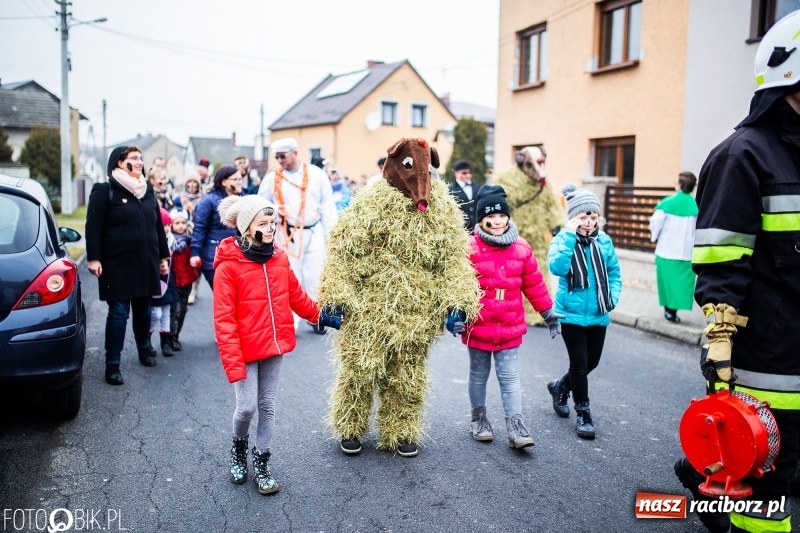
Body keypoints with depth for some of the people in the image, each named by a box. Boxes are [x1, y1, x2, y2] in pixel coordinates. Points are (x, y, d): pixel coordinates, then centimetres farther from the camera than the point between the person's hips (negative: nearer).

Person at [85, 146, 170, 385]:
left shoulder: (148, 191, 14)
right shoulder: (105, 190, -3)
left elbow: (158, 226, 17)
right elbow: (93, 226, -8)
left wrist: (163, 256, 16)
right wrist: (93, 258, -15)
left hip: (146, 264, 5)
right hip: (117, 264, -5)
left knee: (143, 309, 13)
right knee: (119, 312, -5)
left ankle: (144, 348, 35)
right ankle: (112, 363, 3)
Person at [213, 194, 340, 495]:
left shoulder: (279, 258, 0)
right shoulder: (228, 266, -15)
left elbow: (296, 296, 14)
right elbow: (224, 320, -16)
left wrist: (322, 317, 19)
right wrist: (233, 365, -18)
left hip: (275, 347, 5)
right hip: (246, 351, -4)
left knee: (267, 406, 12)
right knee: (247, 407, 0)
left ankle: (261, 461, 28)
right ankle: (239, 448, 31)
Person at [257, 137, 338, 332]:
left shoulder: (316, 174, 0)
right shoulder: (272, 178, 2)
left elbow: (327, 205, 3)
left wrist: (329, 232, 2)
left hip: (313, 233, 0)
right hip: (286, 235, 0)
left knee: (314, 277, 3)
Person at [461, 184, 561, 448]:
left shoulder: (521, 248, 1)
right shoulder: (470, 248, -12)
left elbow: (534, 284, 9)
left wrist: (548, 312, 14)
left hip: (510, 327, 2)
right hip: (477, 327, -2)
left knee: (509, 376, 4)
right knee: (479, 374, 15)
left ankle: (515, 424, 8)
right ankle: (478, 417, 30)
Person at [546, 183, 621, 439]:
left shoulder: (604, 241, 2)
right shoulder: (562, 240, -10)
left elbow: (614, 272, 12)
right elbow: (557, 267, -28)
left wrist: (613, 296, -3)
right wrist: (570, 235, -27)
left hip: (598, 314, 5)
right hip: (572, 313, -5)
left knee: (592, 361, 15)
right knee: (580, 362, -1)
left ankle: (560, 387, 41)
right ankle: (583, 414, 16)